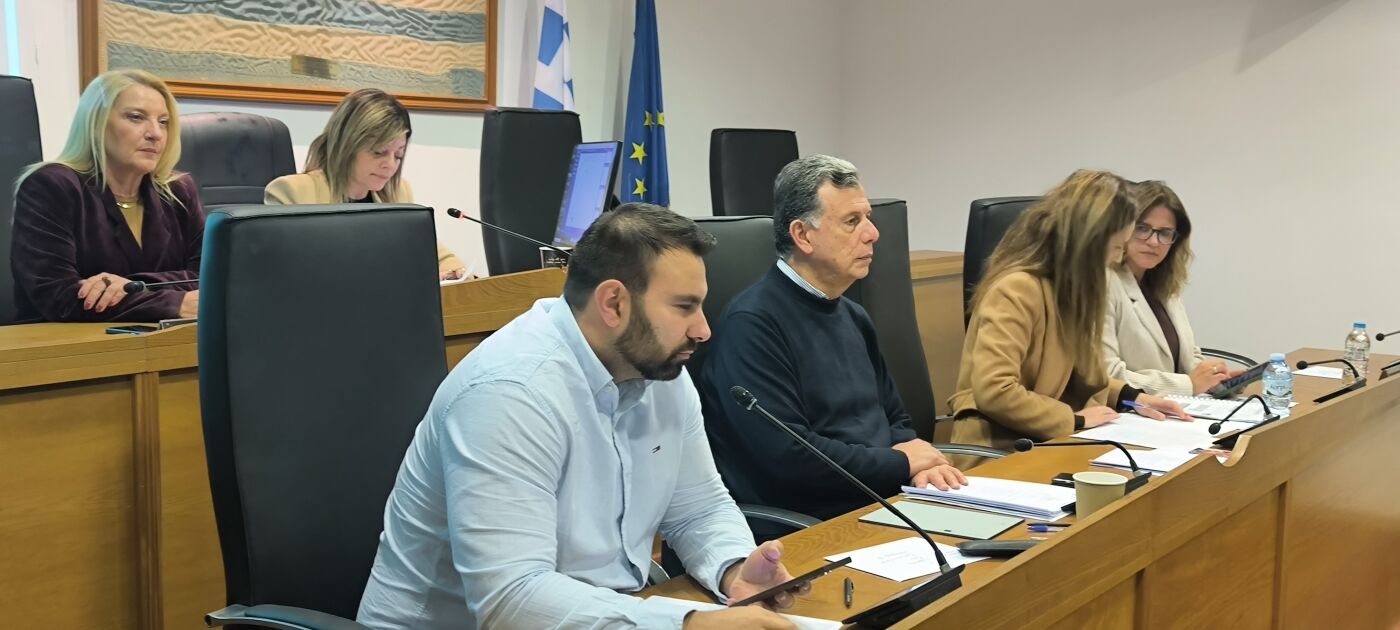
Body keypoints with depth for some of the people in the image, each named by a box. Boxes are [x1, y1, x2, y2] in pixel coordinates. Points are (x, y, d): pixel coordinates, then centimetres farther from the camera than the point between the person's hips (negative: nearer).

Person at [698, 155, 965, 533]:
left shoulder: (854, 317, 17)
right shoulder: (752, 324, -13)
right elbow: (788, 456, -21)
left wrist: (922, 465, -2)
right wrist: (901, 463, -8)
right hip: (807, 527, -8)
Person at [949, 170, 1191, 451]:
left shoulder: (1065, 285, 13)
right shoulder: (1017, 288, -18)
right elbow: (994, 392, -28)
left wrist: (1131, 396, 10)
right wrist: (1075, 420, -18)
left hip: (1046, 442, 9)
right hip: (1002, 448, -9)